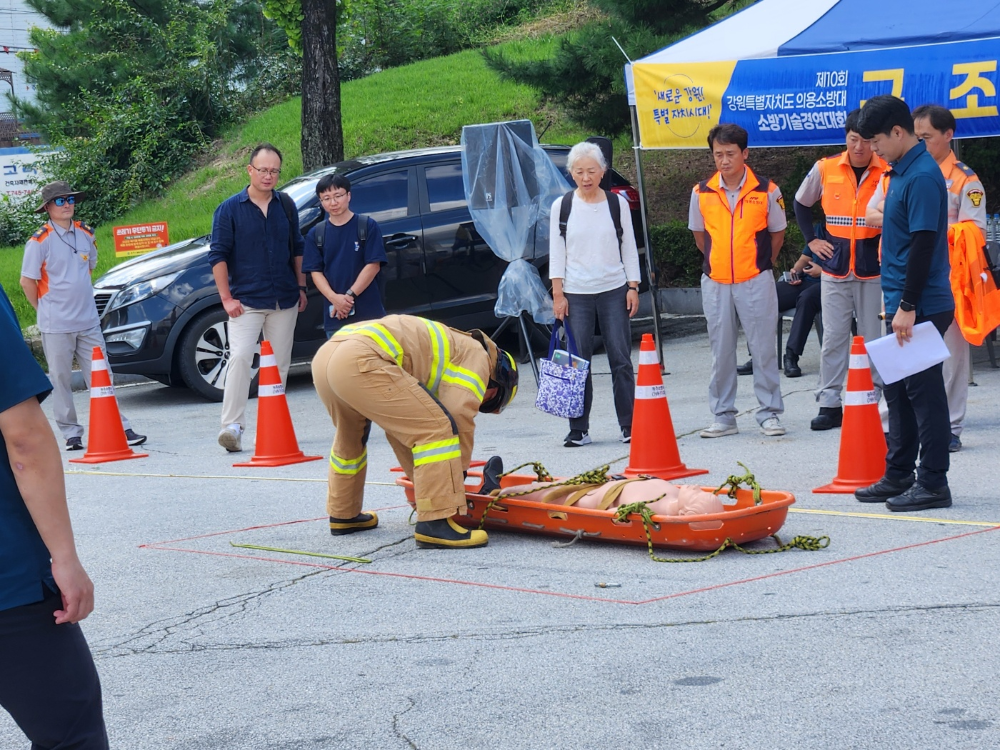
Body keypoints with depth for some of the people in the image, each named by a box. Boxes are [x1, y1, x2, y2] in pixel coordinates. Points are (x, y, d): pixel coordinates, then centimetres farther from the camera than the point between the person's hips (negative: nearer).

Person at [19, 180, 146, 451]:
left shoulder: (86, 235, 8)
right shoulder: (40, 241, -8)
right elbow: (27, 281, -4)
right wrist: (45, 310, 2)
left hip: (89, 322, 4)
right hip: (56, 327, -4)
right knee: (61, 381, 2)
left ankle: (121, 428, 5)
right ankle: (71, 434, 9)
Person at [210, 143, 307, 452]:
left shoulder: (286, 206, 7)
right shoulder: (230, 209, -4)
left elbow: (297, 249, 17)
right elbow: (218, 255, -4)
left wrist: (301, 288, 12)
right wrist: (226, 298, -9)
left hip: (284, 301, 4)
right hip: (246, 301, -4)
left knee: (280, 364, 8)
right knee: (240, 357, -17)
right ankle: (232, 425, -19)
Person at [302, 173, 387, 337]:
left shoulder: (368, 226, 0)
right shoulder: (316, 234, 8)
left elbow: (373, 266, -5)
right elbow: (316, 271, 4)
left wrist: (350, 295, -13)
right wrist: (334, 298, -14)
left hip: (369, 313, -3)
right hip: (335, 317, 3)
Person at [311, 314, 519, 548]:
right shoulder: (476, 356, 13)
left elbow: (405, 429, 37)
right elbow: (460, 420, 2)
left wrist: (422, 480, 39)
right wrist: (458, 474, 14)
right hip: (361, 363, -10)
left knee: (350, 437, 34)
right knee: (436, 429, -7)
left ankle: (343, 515, 45)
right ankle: (435, 522, -11)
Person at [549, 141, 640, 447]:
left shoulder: (617, 203, 5)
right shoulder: (562, 206, 4)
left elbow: (629, 248, 9)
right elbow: (556, 252, 4)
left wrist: (633, 287, 1)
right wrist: (558, 293, -2)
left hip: (614, 290, 0)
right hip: (576, 294, 0)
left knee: (620, 359, -1)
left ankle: (629, 425, 6)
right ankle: (579, 430, 4)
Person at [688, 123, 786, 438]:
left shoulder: (767, 191, -3)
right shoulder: (702, 193, 2)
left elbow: (777, 234, 9)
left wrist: (758, 265, 10)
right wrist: (719, 262, 13)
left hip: (756, 282, -2)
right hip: (715, 283, 2)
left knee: (763, 349, 1)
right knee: (721, 351, 7)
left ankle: (769, 413, 10)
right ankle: (723, 416, 15)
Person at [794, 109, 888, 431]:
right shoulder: (825, 169, 1)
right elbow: (801, 203, 18)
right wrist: (811, 239, 11)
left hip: (874, 268, -2)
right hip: (835, 267, 2)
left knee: (874, 339, 2)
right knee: (833, 338, 4)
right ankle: (829, 404, 9)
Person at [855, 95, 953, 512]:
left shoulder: (922, 176, -16)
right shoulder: (902, 171, 14)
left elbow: (924, 244, -21)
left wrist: (908, 306, -21)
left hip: (922, 306, -10)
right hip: (904, 304, 10)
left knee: (923, 391, -4)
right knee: (899, 391, 14)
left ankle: (933, 484, 3)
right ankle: (899, 477, 23)